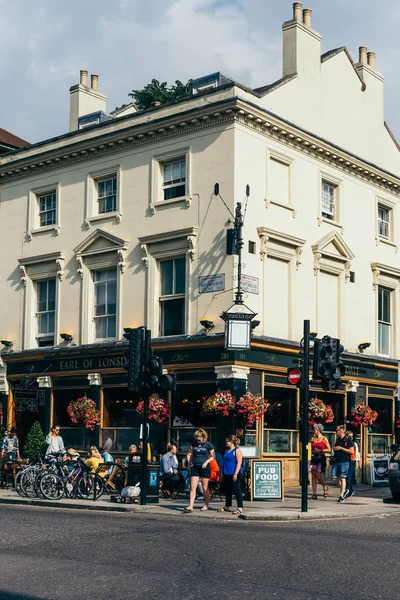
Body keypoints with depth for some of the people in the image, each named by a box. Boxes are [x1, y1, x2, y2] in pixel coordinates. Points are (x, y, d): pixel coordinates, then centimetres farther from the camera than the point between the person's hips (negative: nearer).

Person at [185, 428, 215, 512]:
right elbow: (189, 454, 16)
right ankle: (191, 506, -8)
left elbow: (213, 456, 1)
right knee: (193, 487, -5)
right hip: (195, 467, 3)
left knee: (205, 487, 7)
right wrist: (189, 464, 5)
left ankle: (206, 505, 21)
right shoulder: (194, 443, 5)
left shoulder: (208, 444, -5)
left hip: (204, 467, -3)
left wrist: (206, 462, -12)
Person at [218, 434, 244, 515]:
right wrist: (222, 473, 18)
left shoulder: (237, 450, -8)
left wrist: (236, 473, -20)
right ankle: (227, 507, 21)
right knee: (227, 490, 12)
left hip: (234, 474, -9)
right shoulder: (227, 451, 18)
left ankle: (240, 508, -3)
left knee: (236, 490, -7)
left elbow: (239, 462, -14)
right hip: (227, 474, 9)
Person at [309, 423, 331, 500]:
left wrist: (320, 450, -11)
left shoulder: (324, 439, -1)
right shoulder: (313, 439, 11)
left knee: (318, 476, -13)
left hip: (321, 458, -4)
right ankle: (314, 494, 3)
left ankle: (325, 488, 16)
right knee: (313, 476, 0)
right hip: (314, 458, 4)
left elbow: (329, 450, -4)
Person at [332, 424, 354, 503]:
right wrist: (335, 448, 7)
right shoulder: (337, 439, 18)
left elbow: (351, 451, -11)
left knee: (342, 478, -8)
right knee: (334, 478, 2)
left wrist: (341, 448, -14)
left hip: (344, 462, -7)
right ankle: (343, 488, 25)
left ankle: (341, 496, -6)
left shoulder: (348, 440, -4)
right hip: (336, 461, 7)